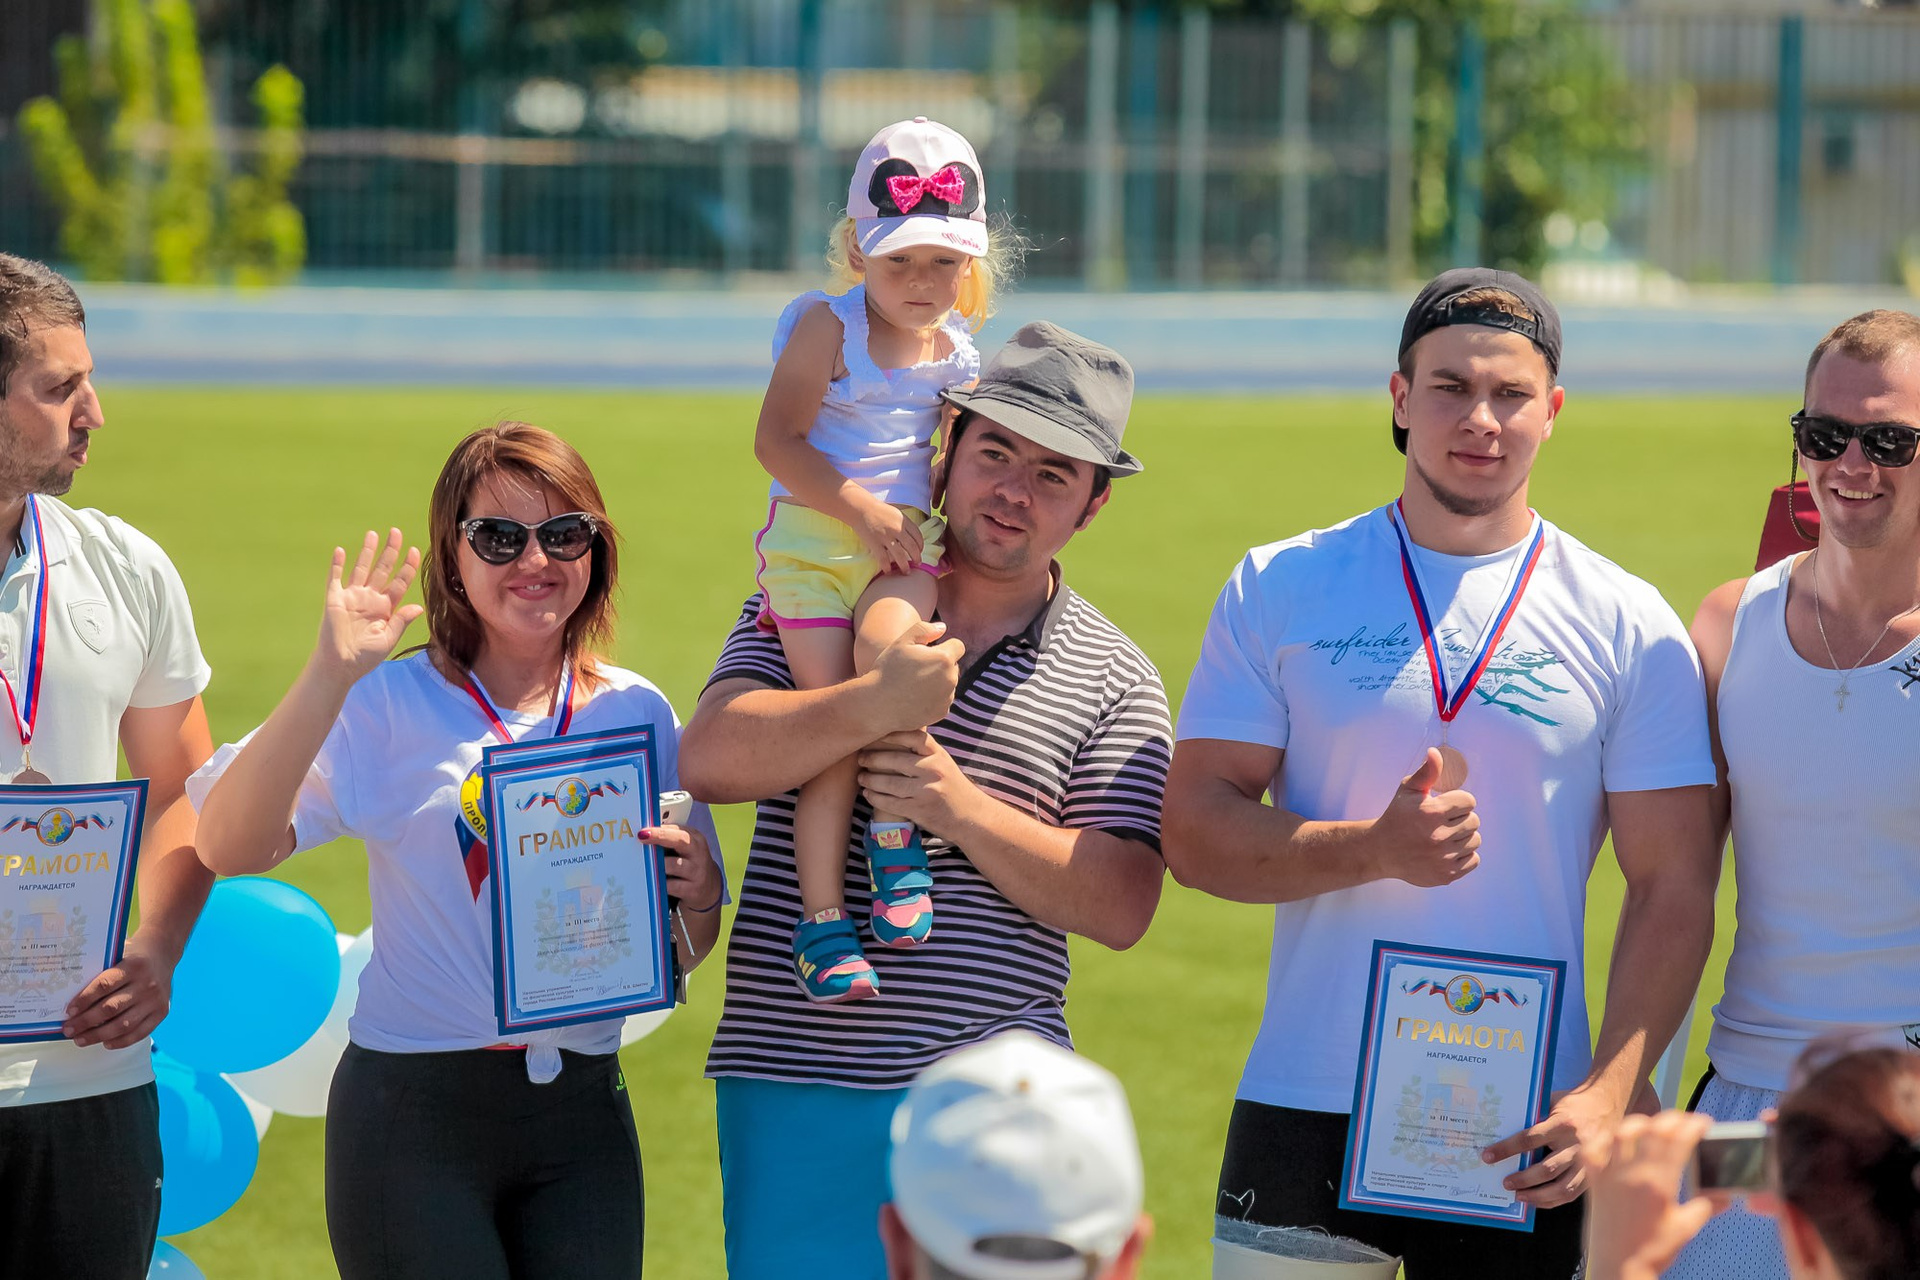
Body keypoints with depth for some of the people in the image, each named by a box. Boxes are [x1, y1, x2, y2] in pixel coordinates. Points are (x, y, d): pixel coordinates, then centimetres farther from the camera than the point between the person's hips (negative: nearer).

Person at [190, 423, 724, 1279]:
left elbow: (679, 955, 14)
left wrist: (698, 895, -9)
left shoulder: (637, 714, 8)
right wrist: (327, 679, -24)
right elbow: (228, 848, -17)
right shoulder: (390, 705, -3)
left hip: (582, 1117, 4)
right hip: (416, 1117, -3)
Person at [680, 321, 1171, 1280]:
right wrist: (875, 705, -22)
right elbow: (708, 760, -8)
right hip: (795, 1083, 0)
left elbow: (1122, 904, -2)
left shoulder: (1114, 681, 7)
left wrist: (964, 808, -15)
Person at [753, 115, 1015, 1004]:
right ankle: (821, 916, -11)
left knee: (886, 642, -31)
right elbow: (777, 441, -9)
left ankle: (895, 831, -16)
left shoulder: (957, 355, 12)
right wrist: (860, 507, -15)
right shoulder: (827, 328, -2)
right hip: (812, 533, -2)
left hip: (905, 540, 2)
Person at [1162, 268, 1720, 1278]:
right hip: (1303, 1117, 0)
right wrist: (1376, 850, -18)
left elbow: (1673, 888, 1)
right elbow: (1193, 833, -1)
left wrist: (1608, 1093, -13)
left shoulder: (1631, 629, 4)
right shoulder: (1279, 591, 4)